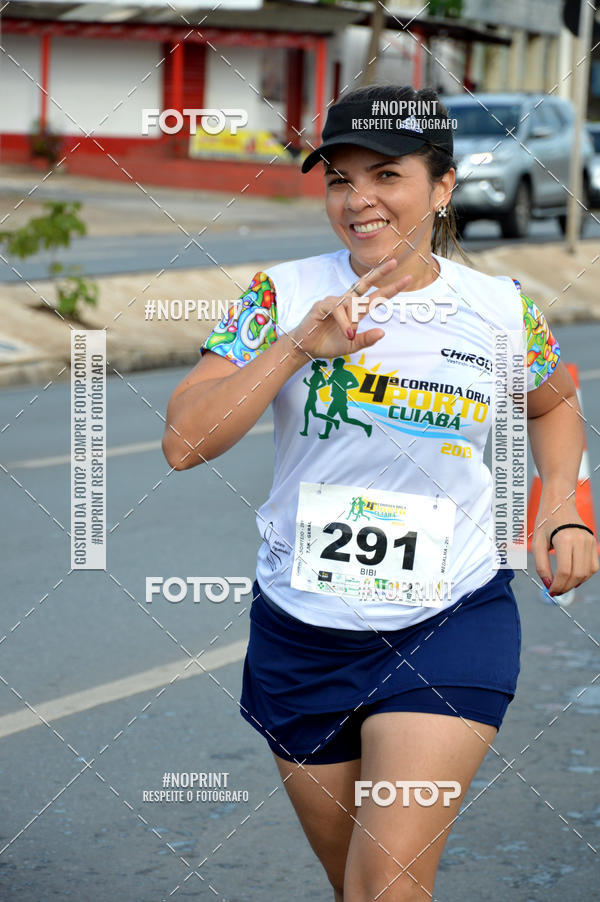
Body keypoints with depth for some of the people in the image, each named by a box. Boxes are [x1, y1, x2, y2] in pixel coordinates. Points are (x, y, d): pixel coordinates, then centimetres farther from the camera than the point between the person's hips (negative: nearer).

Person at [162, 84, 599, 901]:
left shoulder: (502, 310, -3)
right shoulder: (284, 294, -6)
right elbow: (185, 442, -15)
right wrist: (298, 345, -23)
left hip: (451, 627, -1)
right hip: (300, 633, 2)